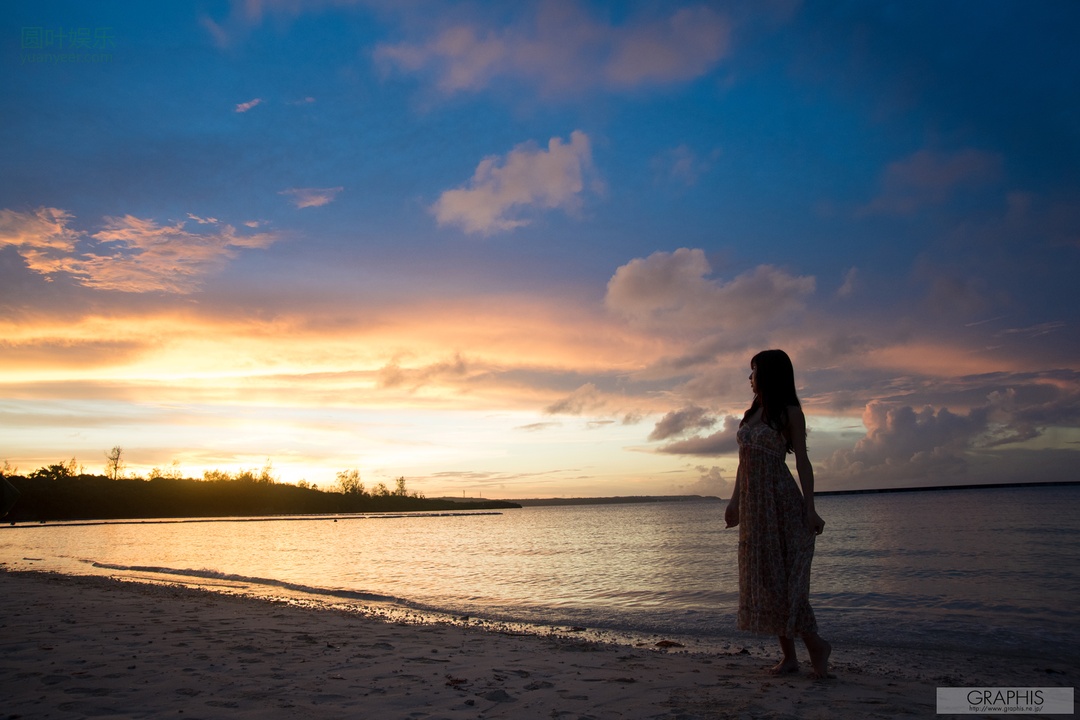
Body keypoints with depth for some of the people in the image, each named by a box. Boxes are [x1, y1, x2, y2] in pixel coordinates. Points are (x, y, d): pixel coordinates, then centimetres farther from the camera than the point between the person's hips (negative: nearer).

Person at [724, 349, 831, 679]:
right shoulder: (752, 412, 15)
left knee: (783, 576, -8)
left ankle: (816, 643, 8)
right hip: (753, 502, 7)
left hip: (780, 498, -7)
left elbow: (802, 461, -7)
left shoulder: (790, 412, -4)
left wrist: (810, 508, -13)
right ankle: (788, 655, 12)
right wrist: (734, 500, 15)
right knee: (762, 577, 6)